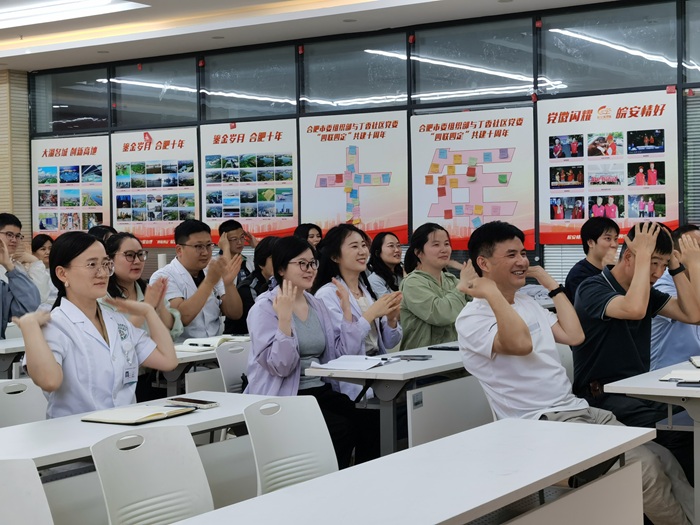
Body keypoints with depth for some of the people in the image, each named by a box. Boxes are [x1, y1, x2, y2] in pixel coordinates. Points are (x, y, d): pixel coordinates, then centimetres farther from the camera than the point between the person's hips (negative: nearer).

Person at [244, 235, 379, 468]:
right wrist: (284, 317, -25)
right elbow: (280, 367, -17)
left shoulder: (317, 305, 14)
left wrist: (346, 309, 4)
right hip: (282, 397, -6)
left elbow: (345, 354, 7)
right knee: (341, 428, -27)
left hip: (320, 391, 6)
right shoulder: (265, 308, -6)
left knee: (370, 420, -19)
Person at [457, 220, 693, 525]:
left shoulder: (527, 303, 18)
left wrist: (550, 283, 15)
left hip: (578, 410, 8)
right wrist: (491, 292, -21)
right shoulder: (472, 318, -9)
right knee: (644, 466, -21)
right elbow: (521, 344, -27)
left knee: (663, 460, -7)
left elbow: (574, 335, 10)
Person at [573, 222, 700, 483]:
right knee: (676, 435, -30)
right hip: (603, 396, -7)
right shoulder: (593, 288, -10)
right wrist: (644, 254, -21)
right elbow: (634, 310, -30)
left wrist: (676, 265, 3)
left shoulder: (646, 291, 14)